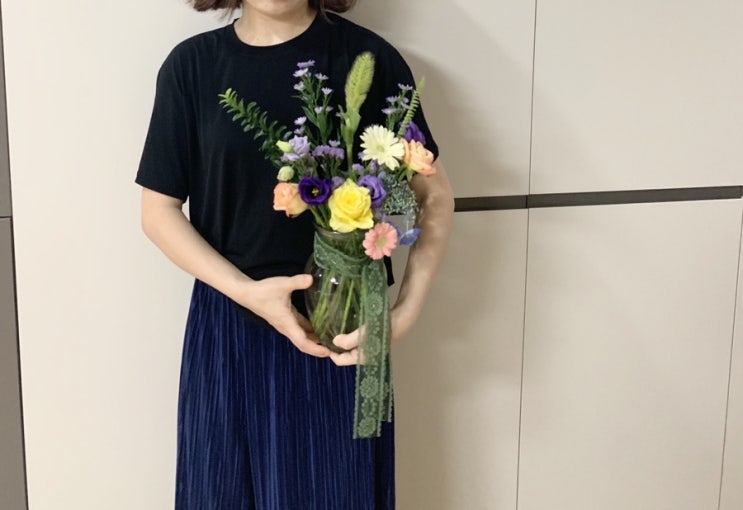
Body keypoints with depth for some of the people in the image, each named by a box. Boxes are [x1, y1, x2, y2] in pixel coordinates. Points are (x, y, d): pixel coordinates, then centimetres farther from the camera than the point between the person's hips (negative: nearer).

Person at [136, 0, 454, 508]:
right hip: (228, 328, 2)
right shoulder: (192, 64, -2)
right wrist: (247, 292, -14)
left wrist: (406, 311, -13)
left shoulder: (367, 56, -6)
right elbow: (159, 210, 0)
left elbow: (435, 194, -1)